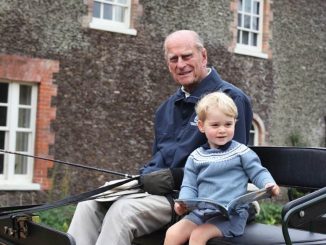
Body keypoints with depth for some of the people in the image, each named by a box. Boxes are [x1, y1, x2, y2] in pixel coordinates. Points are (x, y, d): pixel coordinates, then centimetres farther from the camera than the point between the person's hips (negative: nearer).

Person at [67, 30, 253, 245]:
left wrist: (174, 178, -18)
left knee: (123, 210, -28)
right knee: (90, 204, -9)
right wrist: (145, 175, 2)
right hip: (157, 185, 8)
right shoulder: (168, 107, 19)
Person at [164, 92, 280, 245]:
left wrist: (269, 185, -20)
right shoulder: (195, 157, 11)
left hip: (232, 214, -4)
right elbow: (189, 186, 12)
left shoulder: (242, 152, 1)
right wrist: (183, 203, -9)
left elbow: (258, 173, 2)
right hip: (201, 211, 4)